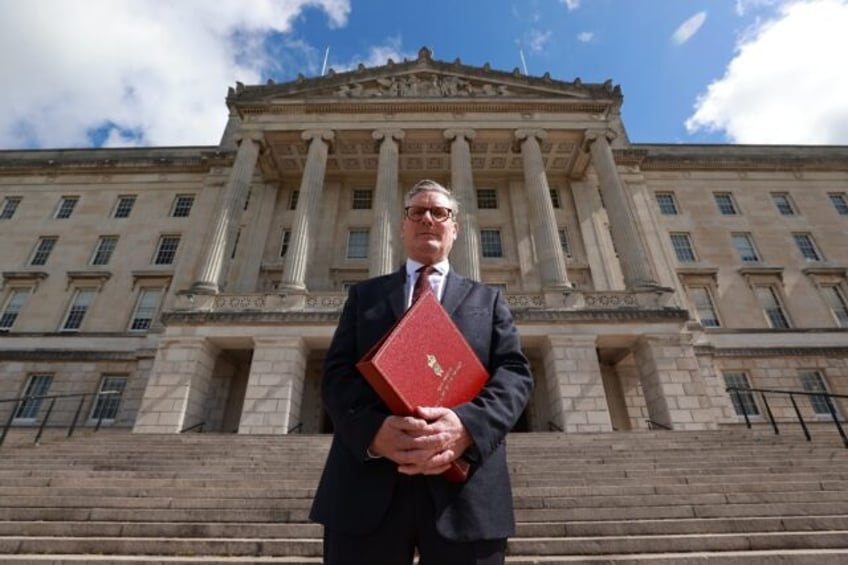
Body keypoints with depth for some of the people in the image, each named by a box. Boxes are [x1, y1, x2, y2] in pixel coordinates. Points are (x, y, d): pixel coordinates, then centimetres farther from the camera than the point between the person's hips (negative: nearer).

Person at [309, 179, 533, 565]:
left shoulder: (488, 299, 13)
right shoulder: (364, 295, 13)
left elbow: (515, 373, 1)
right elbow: (336, 374, 3)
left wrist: (467, 424, -19)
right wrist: (373, 428, -17)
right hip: (367, 486, 0)